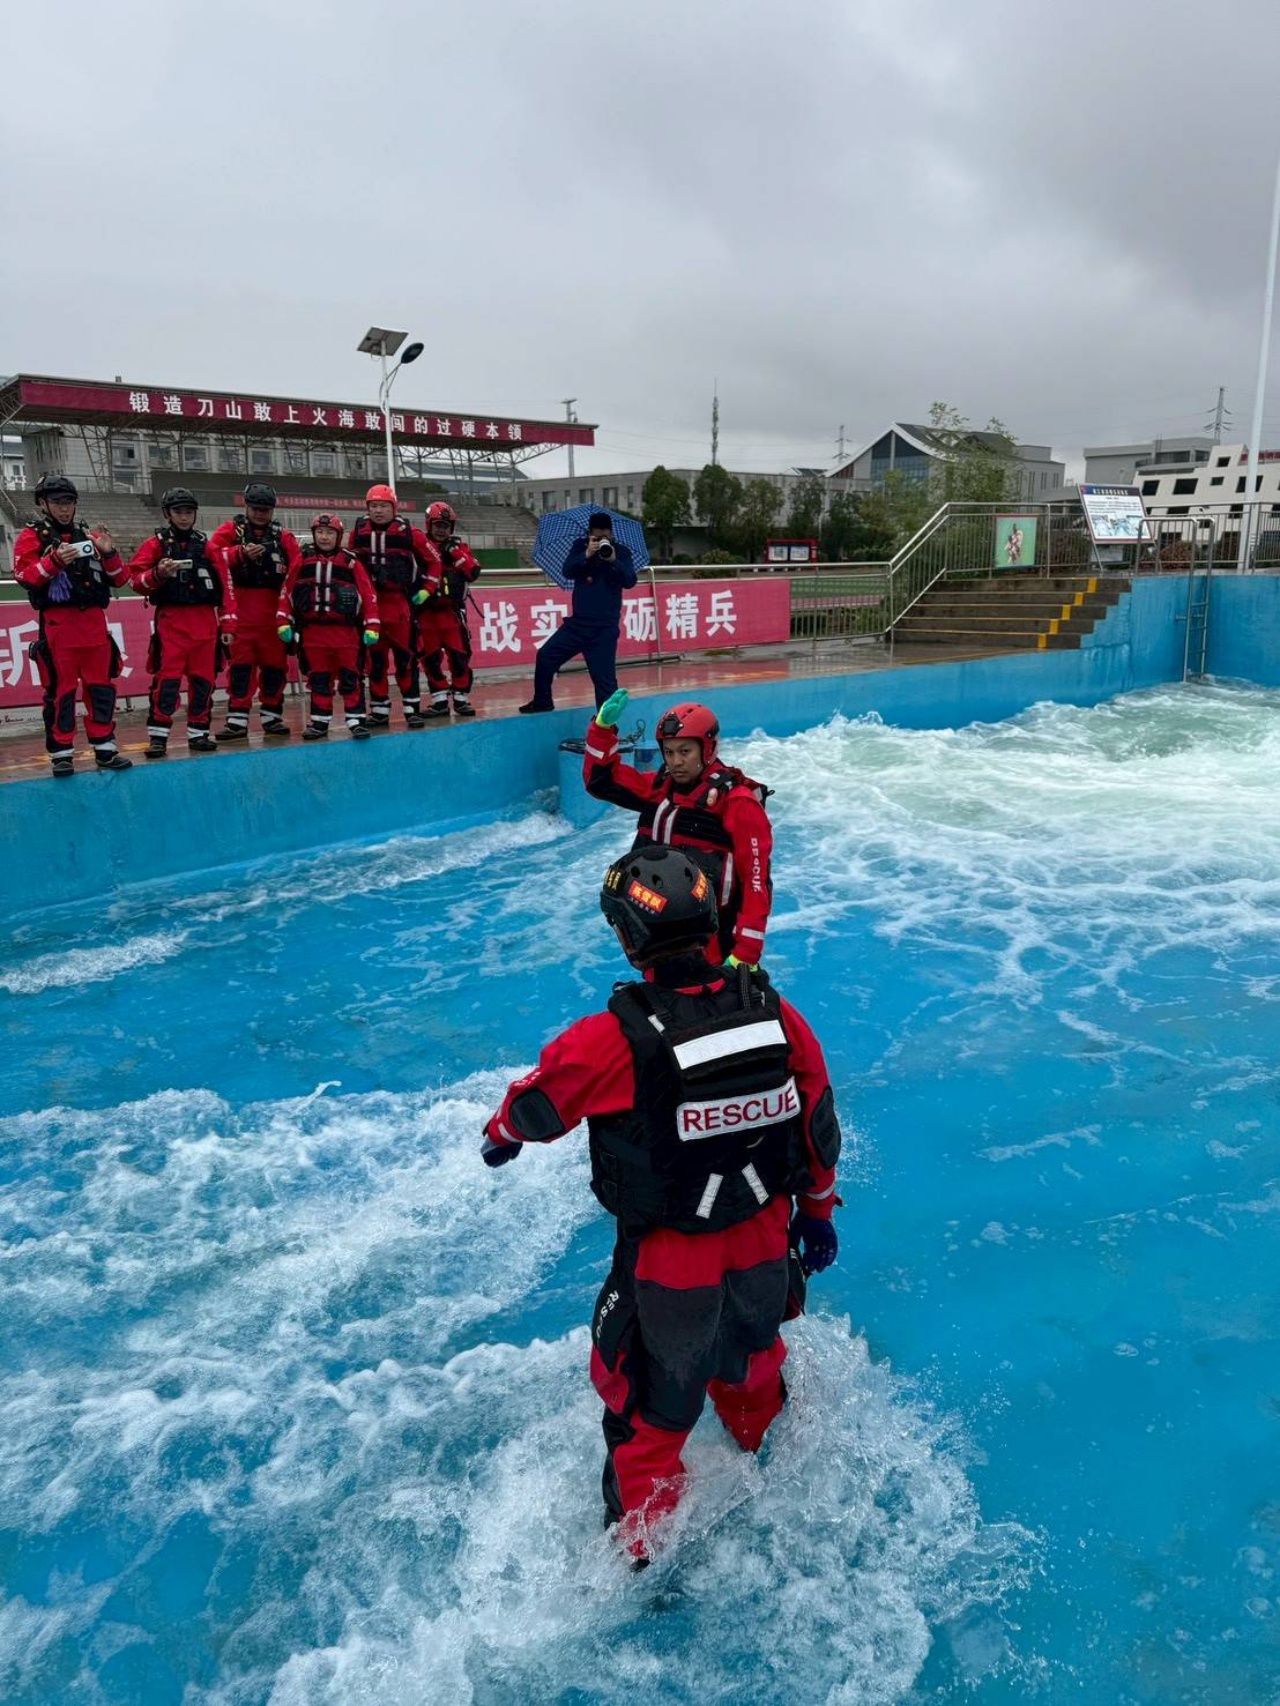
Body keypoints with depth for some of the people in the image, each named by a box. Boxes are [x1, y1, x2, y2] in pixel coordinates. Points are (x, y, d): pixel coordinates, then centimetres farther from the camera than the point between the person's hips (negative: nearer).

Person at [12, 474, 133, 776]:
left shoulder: (88, 535, 17)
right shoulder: (32, 537, 5)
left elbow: (120, 579, 12)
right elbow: (24, 576, -9)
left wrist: (108, 553, -6)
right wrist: (55, 560, -22)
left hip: (94, 622, 4)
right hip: (57, 623, -4)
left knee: (102, 687, 6)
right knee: (60, 690, -3)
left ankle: (105, 750, 14)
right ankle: (60, 754, 4)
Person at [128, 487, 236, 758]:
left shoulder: (207, 546, 11)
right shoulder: (155, 544, 5)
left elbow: (225, 586, 9)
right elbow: (137, 581, -2)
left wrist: (227, 624, 4)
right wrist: (158, 573, -22)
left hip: (205, 622, 3)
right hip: (171, 621, -3)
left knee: (203, 679, 5)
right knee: (167, 679, -8)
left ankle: (198, 733, 15)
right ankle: (158, 736, -4)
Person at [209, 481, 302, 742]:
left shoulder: (283, 535, 13)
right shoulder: (231, 530, 8)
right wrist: (241, 553, -18)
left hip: (274, 608, 2)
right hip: (240, 607, -2)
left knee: (275, 662, 6)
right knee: (240, 661, -3)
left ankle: (272, 716, 17)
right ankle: (237, 720, -1)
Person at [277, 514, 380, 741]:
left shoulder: (350, 562, 1)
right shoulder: (302, 560, 6)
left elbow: (368, 594, 0)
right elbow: (287, 591, 7)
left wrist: (371, 626, -5)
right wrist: (283, 622, 2)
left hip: (346, 631, -2)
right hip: (312, 631, 2)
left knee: (350, 677, 0)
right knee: (318, 679, 10)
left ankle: (356, 720, 5)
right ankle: (319, 722, 18)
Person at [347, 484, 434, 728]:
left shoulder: (409, 533, -3)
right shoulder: (358, 532, 6)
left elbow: (431, 561, 5)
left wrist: (423, 589, 3)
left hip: (399, 602, -3)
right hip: (368, 604, 3)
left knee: (405, 656, -5)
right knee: (374, 658, 7)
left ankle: (412, 708, 1)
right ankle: (379, 710, 14)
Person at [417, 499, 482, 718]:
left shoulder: (459, 546, 9)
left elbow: (473, 572, -5)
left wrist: (455, 552, -12)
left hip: (452, 611, 1)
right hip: (426, 612, 0)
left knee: (459, 654, -4)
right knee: (430, 657, 2)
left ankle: (461, 698, 7)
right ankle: (440, 700, 11)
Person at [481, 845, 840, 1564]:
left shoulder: (610, 1040, -28)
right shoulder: (776, 1014, -15)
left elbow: (536, 1103, -8)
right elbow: (818, 1123, -1)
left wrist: (502, 1135, 16)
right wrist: (818, 1211, 17)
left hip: (666, 1268, -5)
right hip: (766, 1247, 5)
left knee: (649, 1411, 19)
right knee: (749, 1357, 34)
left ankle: (645, 1549, 37)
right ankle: (767, 1451, 62)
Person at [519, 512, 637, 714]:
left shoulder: (621, 551, 0)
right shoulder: (580, 546, 5)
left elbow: (630, 581, -11)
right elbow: (567, 572, -8)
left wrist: (613, 560, -24)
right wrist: (586, 555, -23)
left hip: (605, 627, -3)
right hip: (578, 622, 3)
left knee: (604, 675, -8)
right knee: (545, 655, 4)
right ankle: (542, 701, 23)